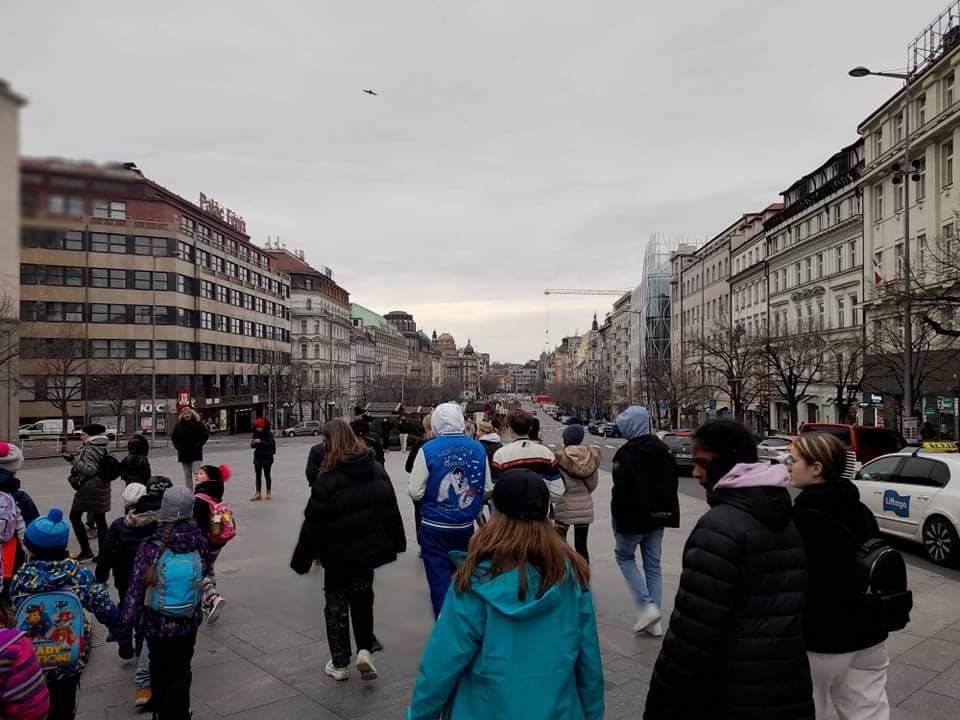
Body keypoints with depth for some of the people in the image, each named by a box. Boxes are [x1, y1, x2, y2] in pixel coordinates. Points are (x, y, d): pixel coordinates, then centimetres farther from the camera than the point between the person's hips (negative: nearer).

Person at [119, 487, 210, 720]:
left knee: (159, 668, 23)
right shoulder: (199, 542, -15)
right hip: (188, 622, 0)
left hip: (156, 622, 0)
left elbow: (135, 591, -15)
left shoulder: (151, 547, -19)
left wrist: (126, 628, -6)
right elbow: (205, 573, 2)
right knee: (180, 671, 18)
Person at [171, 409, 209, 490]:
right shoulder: (179, 426, 4)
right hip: (184, 454, 4)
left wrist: (198, 445, -10)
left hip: (196, 453, -4)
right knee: (187, 476, 11)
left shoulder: (198, 424, -5)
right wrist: (178, 446, 2)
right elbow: (173, 438, 16)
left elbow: (206, 435, -2)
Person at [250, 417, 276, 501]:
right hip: (258, 456, 5)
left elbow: (270, 444, -22)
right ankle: (258, 493, 2)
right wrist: (252, 443, -15)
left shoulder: (269, 434, -8)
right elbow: (253, 446, 7)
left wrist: (261, 441, -34)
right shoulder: (255, 434, 6)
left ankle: (269, 492, 15)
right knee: (257, 475, 1)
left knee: (267, 474, 2)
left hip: (267, 457, -4)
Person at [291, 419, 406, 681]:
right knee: (363, 598, 21)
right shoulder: (377, 469, -3)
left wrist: (302, 558, -5)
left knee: (337, 604, 13)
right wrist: (396, 542, 14)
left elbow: (314, 522, -16)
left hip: (338, 553, -4)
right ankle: (365, 650, 12)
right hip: (368, 549, 4)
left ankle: (340, 664, 21)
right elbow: (391, 508, 4)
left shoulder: (328, 477, -19)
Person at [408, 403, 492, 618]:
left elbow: (416, 493, -13)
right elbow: (487, 488, 2)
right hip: (466, 526, 4)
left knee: (440, 579, 7)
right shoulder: (478, 448, -6)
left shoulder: (428, 450, -15)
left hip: (434, 527, -4)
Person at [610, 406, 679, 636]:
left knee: (624, 556, 13)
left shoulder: (627, 452, -17)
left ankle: (646, 606, -1)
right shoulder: (663, 449, 8)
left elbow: (621, 488, -20)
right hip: (659, 515, 7)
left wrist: (617, 517, -9)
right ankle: (654, 621, 15)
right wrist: (666, 510, 18)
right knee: (653, 565, 13)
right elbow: (672, 482, 14)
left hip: (635, 515, -7)